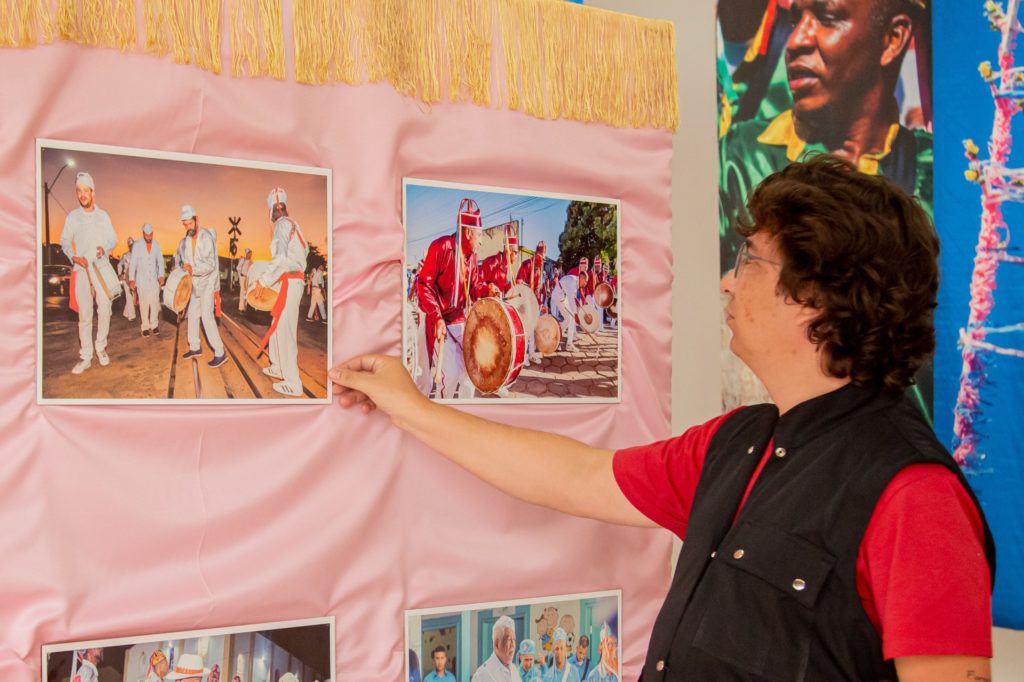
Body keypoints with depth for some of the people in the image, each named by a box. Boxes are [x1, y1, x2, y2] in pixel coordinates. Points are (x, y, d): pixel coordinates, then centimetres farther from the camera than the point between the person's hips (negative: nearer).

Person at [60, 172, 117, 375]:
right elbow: (64, 241, 4)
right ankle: (85, 356, 1)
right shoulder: (72, 217, 4)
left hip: (102, 270, 1)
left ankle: (101, 347, 17)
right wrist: (74, 257, -15)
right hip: (81, 270, -1)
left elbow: (113, 239, 10)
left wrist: (105, 248, -12)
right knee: (84, 315, -3)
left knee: (104, 310, -1)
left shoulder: (103, 216, 8)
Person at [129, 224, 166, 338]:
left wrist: (161, 275, -7)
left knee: (155, 303, 2)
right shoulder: (137, 246, -5)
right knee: (144, 304, -1)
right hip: (142, 280, -2)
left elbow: (160, 261, 5)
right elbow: (133, 263, -5)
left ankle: (154, 325, 12)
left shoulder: (156, 245, 3)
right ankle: (145, 327, 6)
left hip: (154, 280, 2)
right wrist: (131, 279, -10)